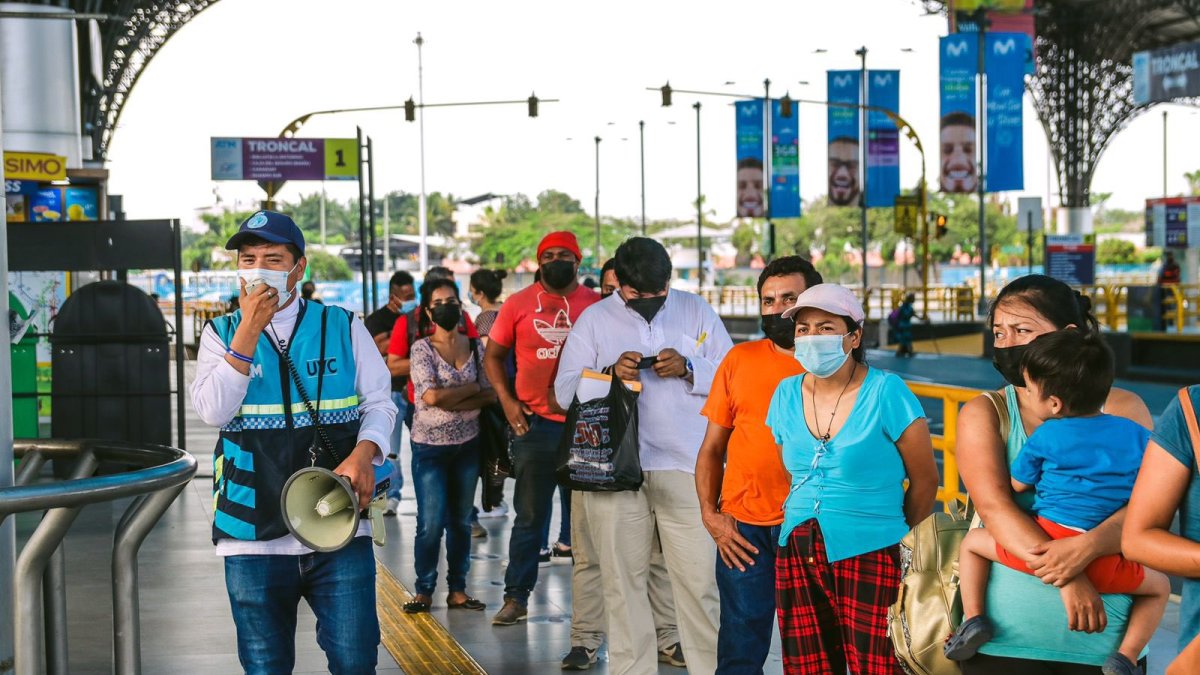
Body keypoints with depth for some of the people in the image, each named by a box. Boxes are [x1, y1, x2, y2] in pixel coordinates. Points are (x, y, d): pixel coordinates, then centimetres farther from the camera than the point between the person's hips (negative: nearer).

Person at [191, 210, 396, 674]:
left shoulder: (342, 327, 6)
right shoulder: (222, 334, 7)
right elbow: (213, 411, -8)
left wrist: (363, 454, -13)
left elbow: (379, 403, 6)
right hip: (255, 534, 1)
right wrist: (249, 332, -13)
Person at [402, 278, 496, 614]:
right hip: (430, 446, -3)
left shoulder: (475, 347, 5)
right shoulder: (422, 349, -4)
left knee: (461, 520, 9)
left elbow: (490, 395, -3)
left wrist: (450, 400, -14)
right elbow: (431, 396, -16)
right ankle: (424, 590, 8)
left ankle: (458, 589, 17)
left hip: (468, 444, 3)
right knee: (431, 522, -6)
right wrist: (472, 388, -7)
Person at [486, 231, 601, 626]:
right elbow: (493, 355, 10)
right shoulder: (519, 305, 3)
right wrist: (507, 400, -2)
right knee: (530, 515, 6)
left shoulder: (597, 305, 3)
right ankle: (516, 597, 14)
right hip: (535, 423, 0)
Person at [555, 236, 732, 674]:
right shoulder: (594, 319, 8)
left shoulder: (697, 311, 10)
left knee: (699, 580, -4)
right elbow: (564, 389, 4)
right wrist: (610, 373, -13)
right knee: (623, 580, 6)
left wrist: (688, 369, -11)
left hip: (686, 467, 0)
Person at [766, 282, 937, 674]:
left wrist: (902, 543, 9)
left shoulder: (886, 393, -9)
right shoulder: (787, 394, 6)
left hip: (869, 555, -5)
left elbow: (924, 481, -1)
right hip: (798, 557, 5)